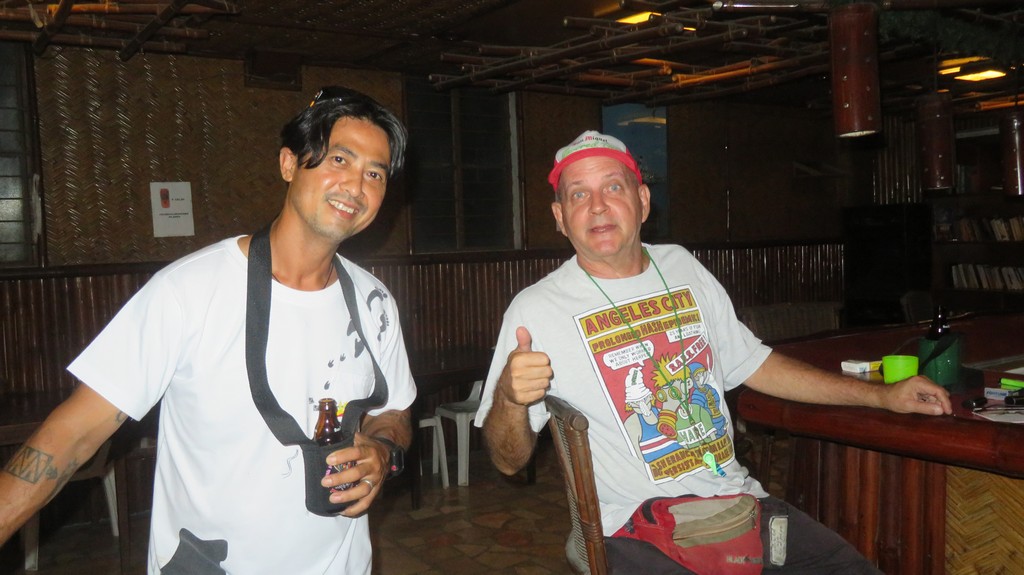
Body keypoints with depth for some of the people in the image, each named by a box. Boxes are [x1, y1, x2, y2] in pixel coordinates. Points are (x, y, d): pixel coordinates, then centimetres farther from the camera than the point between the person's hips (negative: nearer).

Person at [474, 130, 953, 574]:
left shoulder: (681, 267, 10)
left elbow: (753, 364, 20)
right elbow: (509, 460, -4)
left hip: (739, 496, 5)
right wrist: (509, 396, -27)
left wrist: (883, 396, 19)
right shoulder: (535, 311, -7)